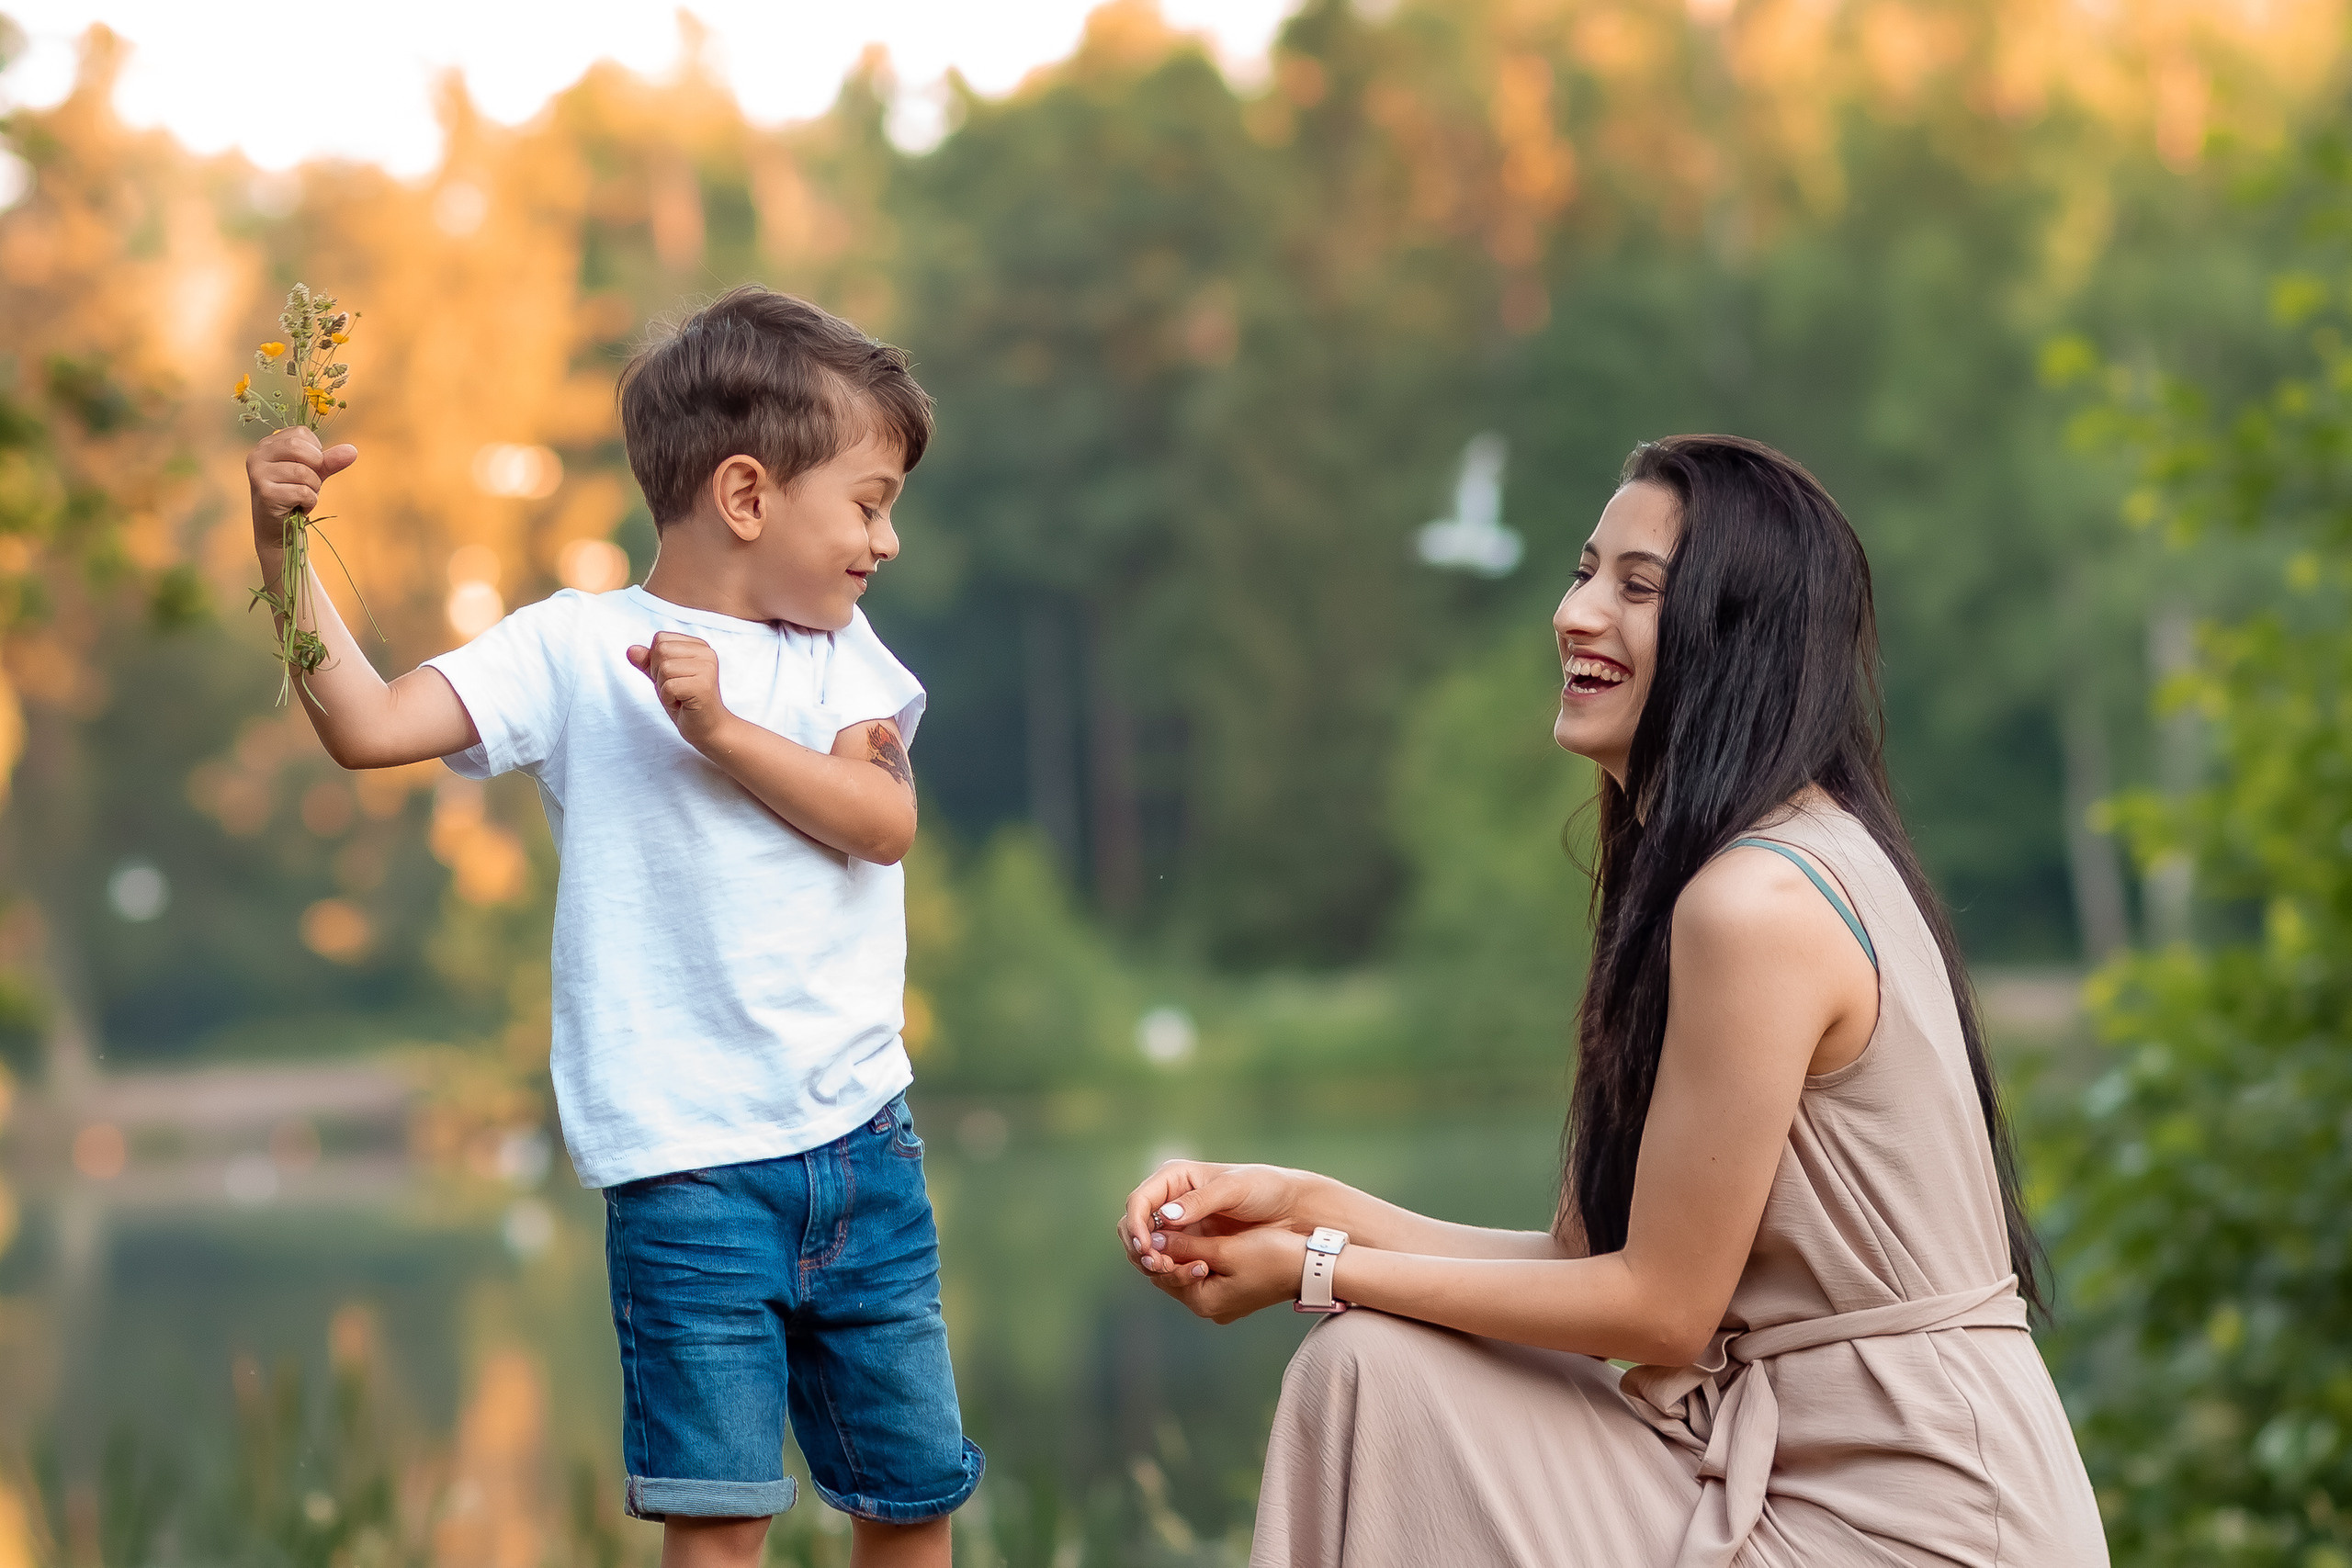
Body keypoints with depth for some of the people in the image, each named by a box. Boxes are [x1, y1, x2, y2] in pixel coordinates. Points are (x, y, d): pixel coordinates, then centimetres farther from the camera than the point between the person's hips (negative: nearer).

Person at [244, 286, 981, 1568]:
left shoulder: (841, 652, 9)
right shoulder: (577, 650, -4)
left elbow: (883, 820, -7)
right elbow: (369, 727, -14)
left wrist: (720, 727, -17)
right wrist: (283, 548, -23)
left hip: (859, 1137, 5)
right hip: (689, 1159, -5)